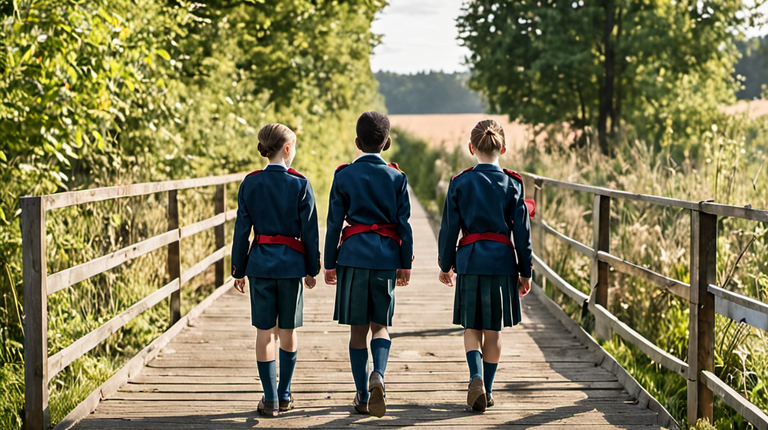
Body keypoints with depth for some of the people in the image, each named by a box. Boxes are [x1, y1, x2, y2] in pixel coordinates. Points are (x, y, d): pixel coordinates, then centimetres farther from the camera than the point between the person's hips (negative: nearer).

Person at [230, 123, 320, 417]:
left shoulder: (250, 183, -2)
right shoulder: (300, 184, -7)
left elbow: (241, 229, 0)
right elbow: (309, 231, -4)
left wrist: (238, 269, 8)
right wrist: (312, 269, 6)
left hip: (260, 263, 1)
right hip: (291, 262, -1)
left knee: (265, 331, 5)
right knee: (288, 330, 12)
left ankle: (270, 399, 5)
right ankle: (284, 395, 18)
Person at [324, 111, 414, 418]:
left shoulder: (344, 175, 0)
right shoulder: (396, 177, 2)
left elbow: (334, 223, 1)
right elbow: (404, 224, 2)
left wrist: (330, 263, 7)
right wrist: (405, 264, 8)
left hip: (353, 254, -1)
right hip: (386, 256, 1)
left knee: (358, 328, 6)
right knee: (380, 324, 11)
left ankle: (362, 397, 10)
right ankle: (378, 375, -16)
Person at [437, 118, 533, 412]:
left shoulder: (460, 183, -1)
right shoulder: (512, 184, -1)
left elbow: (449, 228, 2)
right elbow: (522, 231, 0)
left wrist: (445, 265, 13)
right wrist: (525, 272, 7)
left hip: (470, 259, 0)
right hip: (502, 259, 0)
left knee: (472, 326, 8)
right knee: (493, 329, 10)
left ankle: (476, 377, -15)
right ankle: (487, 389, 15)